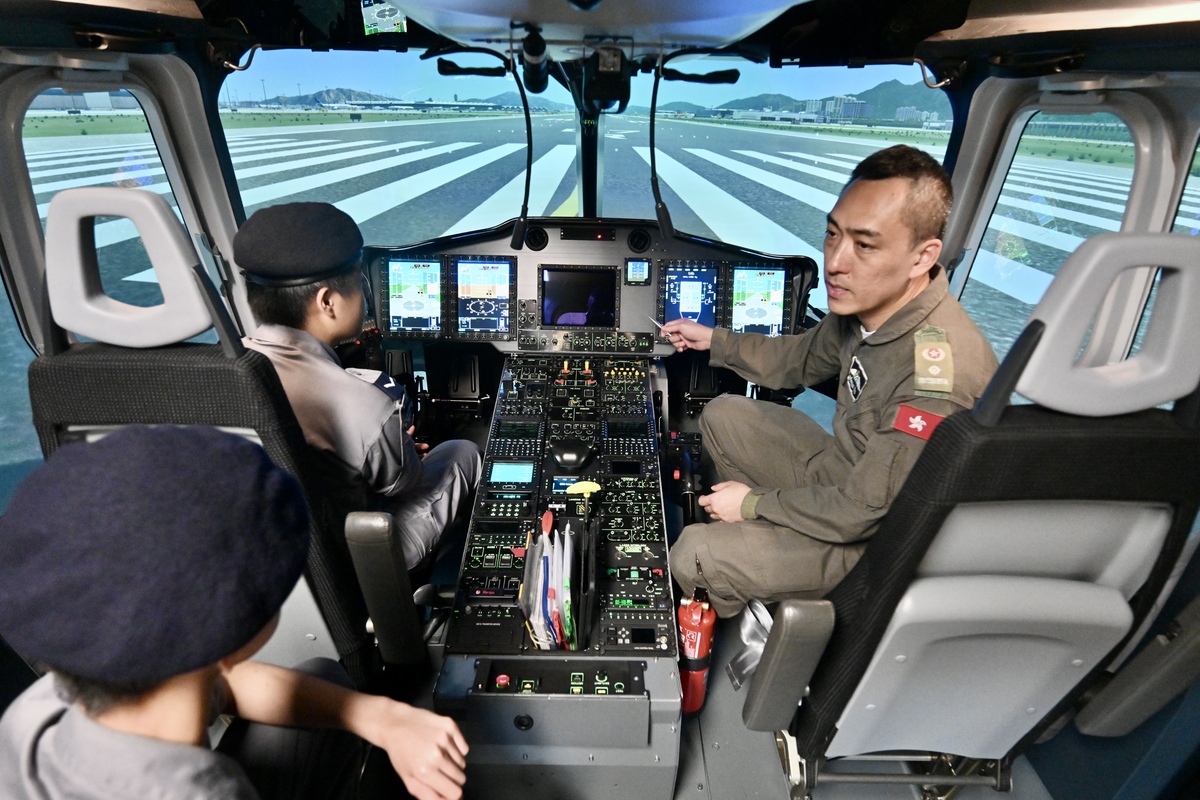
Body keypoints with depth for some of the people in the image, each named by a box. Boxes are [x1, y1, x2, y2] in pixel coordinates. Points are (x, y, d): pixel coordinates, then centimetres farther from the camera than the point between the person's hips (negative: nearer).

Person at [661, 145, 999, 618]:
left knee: (692, 557, -14)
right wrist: (712, 340, 10)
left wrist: (753, 502, -15)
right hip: (838, 473, 8)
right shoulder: (867, 302, -11)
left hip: (875, 539, -8)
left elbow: (862, 514, -28)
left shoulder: (936, 373, -37)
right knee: (722, 417, 10)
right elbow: (802, 361, 12)